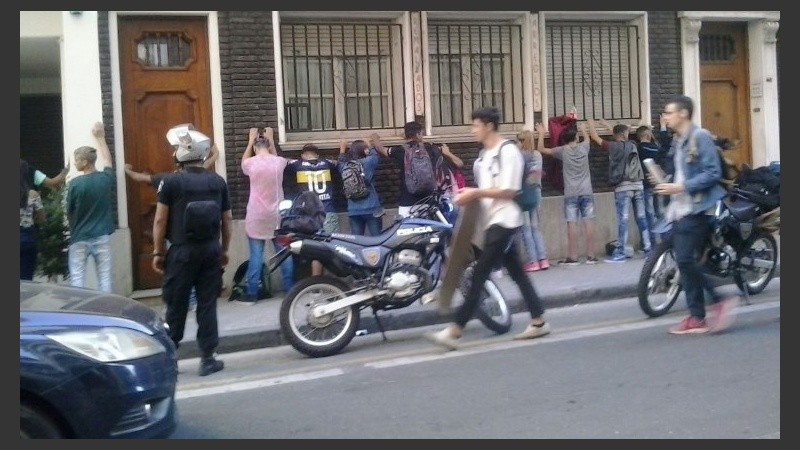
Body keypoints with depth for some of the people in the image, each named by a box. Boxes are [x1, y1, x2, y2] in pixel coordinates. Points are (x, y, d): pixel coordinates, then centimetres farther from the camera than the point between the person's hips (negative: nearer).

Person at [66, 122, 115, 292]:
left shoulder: (75, 184, -12)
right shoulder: (105, 179, -3)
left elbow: (69, 213, -2)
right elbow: (107, 160, 19)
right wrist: (100, 138, 28)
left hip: (80, 239, -3)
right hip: (102, 237, 3)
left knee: (77, 280, 3)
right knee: (104, 278, 5)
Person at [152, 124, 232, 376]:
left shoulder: (171, 182, -7)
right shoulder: (218, 182, 5)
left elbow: (160, 220, -6)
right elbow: (227, 219, 9)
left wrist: (158, 252, 2)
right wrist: (224, 250, 18)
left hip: (182, 251, -3)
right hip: (211, 250, 3)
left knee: (176, 305, 6)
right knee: (207, 304, 5)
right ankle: (208, 359, 6)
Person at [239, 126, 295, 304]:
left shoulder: (251, 163, -4)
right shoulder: (279, 162, 1)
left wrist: (251, 141, 30)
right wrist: (271, 139, 36)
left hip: (256, 216, -2)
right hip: (277, 215, 2)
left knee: (256, 255, -1)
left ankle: (251, 294, 1)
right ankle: (290, 289, 13)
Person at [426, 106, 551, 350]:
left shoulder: (508, 151, -12)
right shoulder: (484, 154, 16)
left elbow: (508, 191, -17)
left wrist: (475, 193, -17)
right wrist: (471, 194, 3)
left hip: (504, 221, -9)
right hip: (492, 221, 9)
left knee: (479, 274, -11)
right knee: (517, 273, 13)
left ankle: (455, 331, -13)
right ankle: (538, 321, 21)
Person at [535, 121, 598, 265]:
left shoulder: (563, 150, -4)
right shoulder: (584, 147, 3)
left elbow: (542, 149, 3)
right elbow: (587, 139, 28)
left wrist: (541, 134, 17)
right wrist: (583, 130, 47)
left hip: (571, 194, -2)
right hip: (586, 192, 2)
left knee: (572, 225, -3)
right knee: (589, 223, 2)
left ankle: (573, 257, -2)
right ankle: (591, 256, 5)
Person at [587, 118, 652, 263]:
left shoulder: (614, 146, -4)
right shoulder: (632, 145, 11)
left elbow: (596, 138, 7)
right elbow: (621, 136, 32)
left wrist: (591, 124, 25)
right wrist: (607, 125, 42)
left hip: (623, 187, -5)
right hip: (638, 185, 5)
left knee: (623, 220, -7)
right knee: (641, 218, 8)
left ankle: (620, 253, -7)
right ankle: (647, 248, 10)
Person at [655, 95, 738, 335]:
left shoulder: (700, 137, -9)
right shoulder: (677, 142, 17)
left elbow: (713, 173, -17)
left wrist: (681, 187, -20)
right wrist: (667, 184, 8)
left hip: (697, 209, -9)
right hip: (680, 209, 9)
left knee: (686, 260, -15)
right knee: (685, 262, 6)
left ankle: (720, 301, -2)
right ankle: (697, 317, 11)